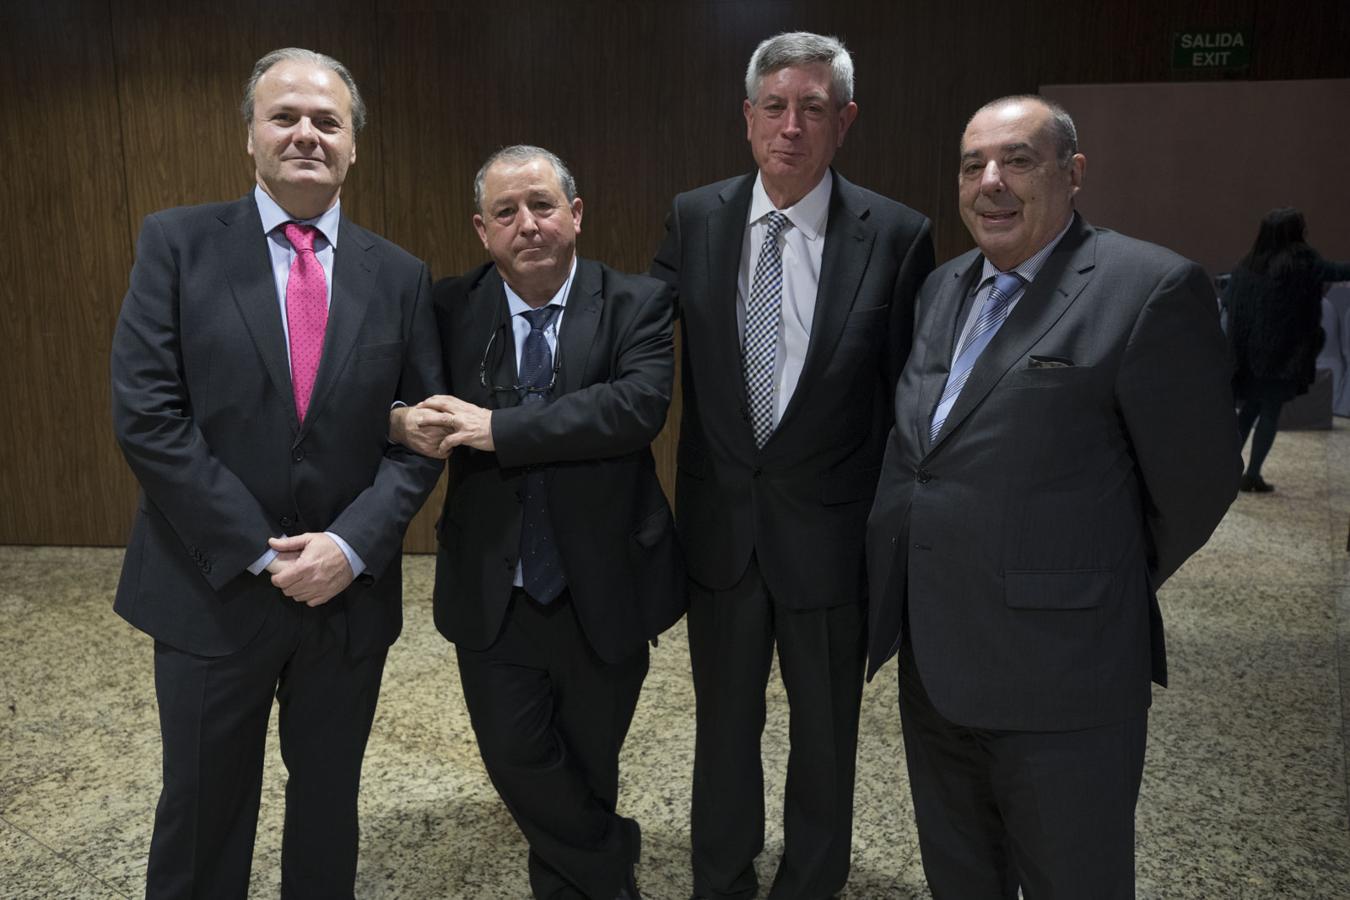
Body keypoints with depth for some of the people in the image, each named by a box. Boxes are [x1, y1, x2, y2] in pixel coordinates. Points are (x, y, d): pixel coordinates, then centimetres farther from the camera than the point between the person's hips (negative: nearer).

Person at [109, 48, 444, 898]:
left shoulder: (400, 275, 3)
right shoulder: (178, 242, -3)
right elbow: (146, 412, -10)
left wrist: (351, 545, -13)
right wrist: (259, 550, -14)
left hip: (350, 591, 2)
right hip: (213, 587, -1)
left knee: (329, 802, 18)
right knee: (203, 806, 14)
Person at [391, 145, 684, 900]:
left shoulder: (637, 305, -8)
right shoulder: (451, 308, -2)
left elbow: (640, 404, -23)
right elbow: (413, 409, -1)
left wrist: (499, 428, -26)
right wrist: (407, 424, -26)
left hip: (603, 593, -1)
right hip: (493, 596, 1)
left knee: (588, 767, 18)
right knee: (518, 761, 7)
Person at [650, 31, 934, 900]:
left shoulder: (896, 235, -10)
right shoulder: (694, 219, -2)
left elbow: (910, 396, -5)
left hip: (831, 530, -2)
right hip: (720, 524, 3)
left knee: (826, 731, 17)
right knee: (725, 722, 21)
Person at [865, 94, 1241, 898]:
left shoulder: (1152, 288, -12)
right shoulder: (945, 288, 10)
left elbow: (1194, 482, -8)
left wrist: (1102, 587, 4)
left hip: (1058, 674, -6)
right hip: (933, 659, 7)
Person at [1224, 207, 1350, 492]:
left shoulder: (1248, 265, 5)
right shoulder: (1301, 261, -9)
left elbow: (1227, 300, 7)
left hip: (1247, 353, 5)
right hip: (1282, 353, -5)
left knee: (1249, 409, 17)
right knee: (1271, 413, 4)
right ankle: (1252, 475, 3)